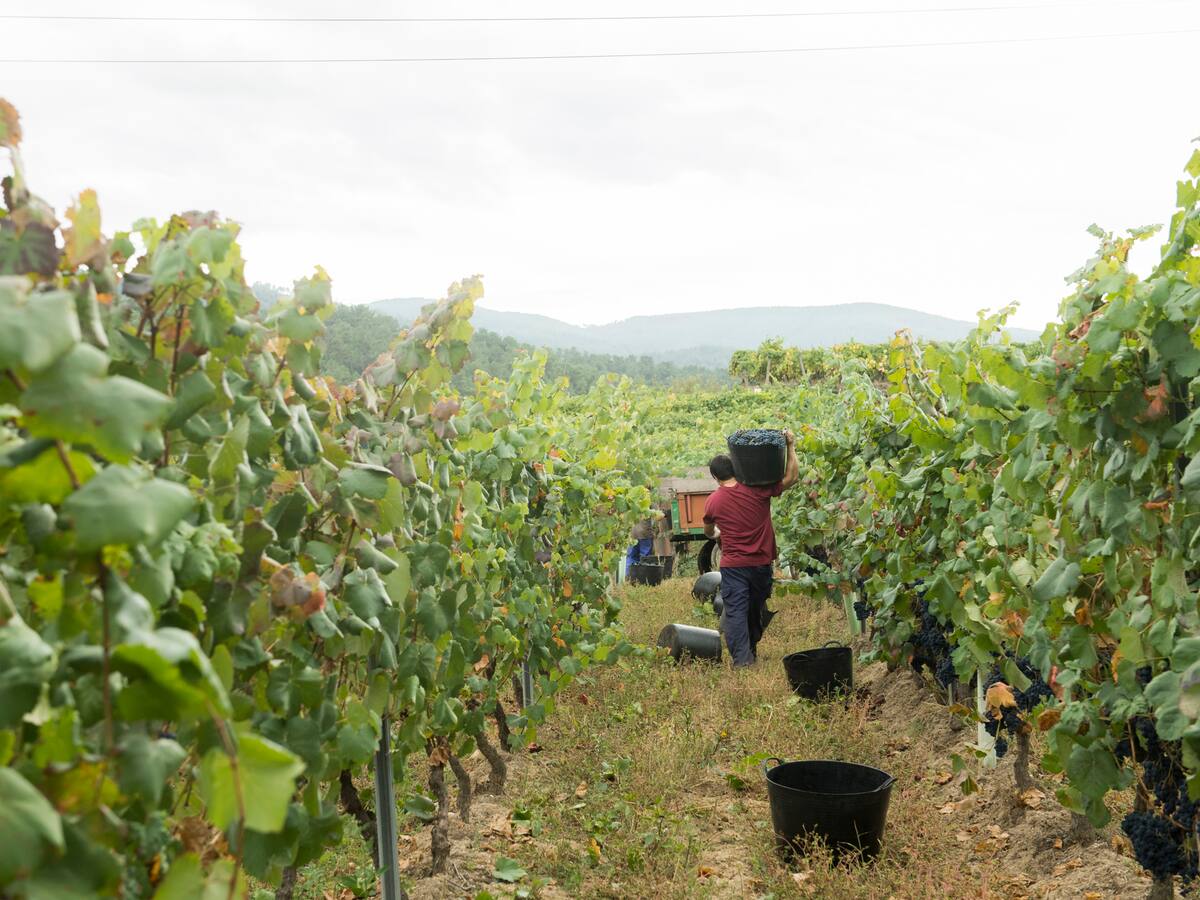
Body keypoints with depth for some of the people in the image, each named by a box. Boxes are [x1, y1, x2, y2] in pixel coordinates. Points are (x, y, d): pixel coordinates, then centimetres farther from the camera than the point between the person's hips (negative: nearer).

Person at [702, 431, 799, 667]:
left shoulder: (713, 501, -3)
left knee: (735, 613, -2)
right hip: (762, 564, 2)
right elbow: (792, 477, -5)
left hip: (733, 566, -2)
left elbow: (708, 532, 17)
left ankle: (742, 660, -11)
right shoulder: (757, 489, -9)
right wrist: (790, 447, -1)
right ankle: (752, 652, 34)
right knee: (756, 610, 18)